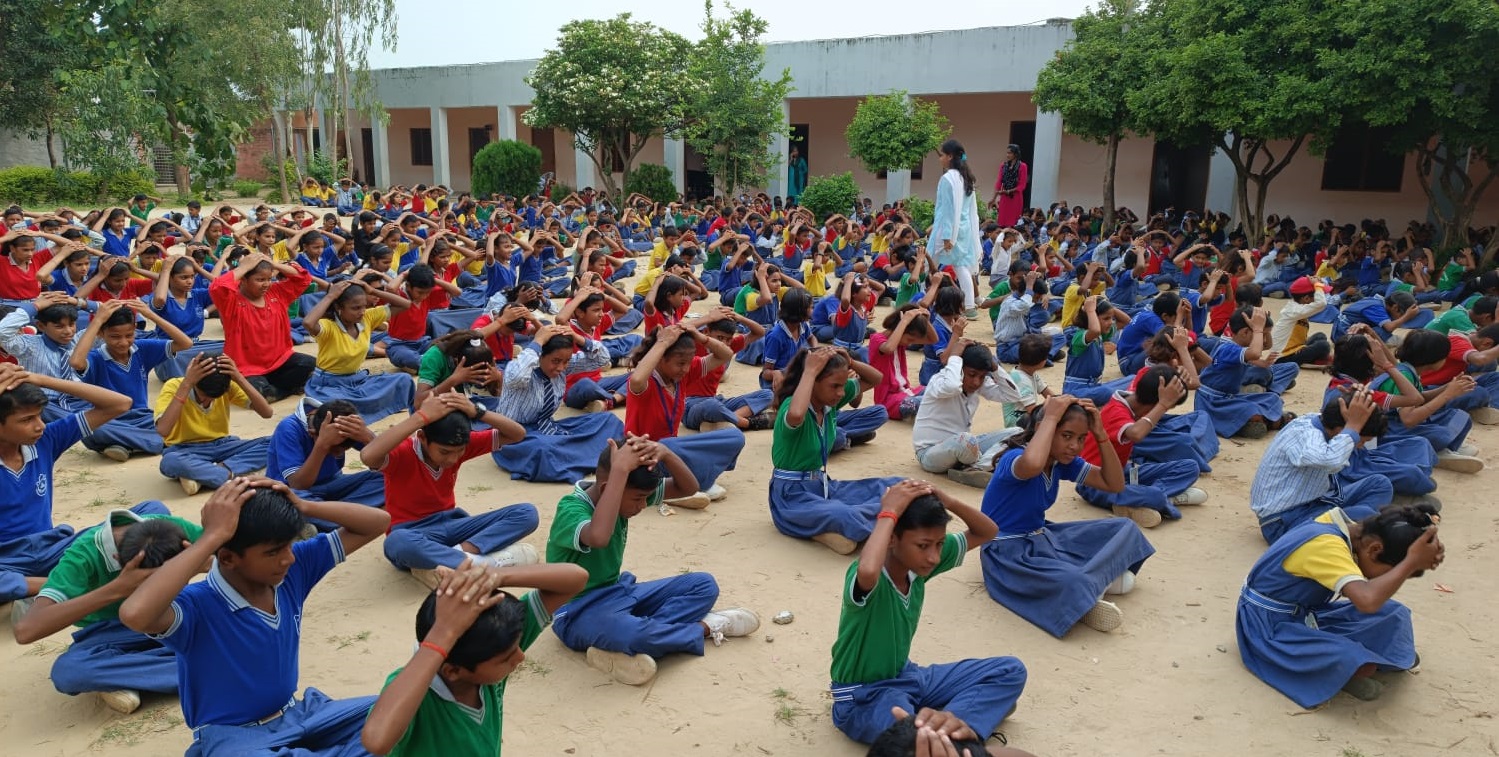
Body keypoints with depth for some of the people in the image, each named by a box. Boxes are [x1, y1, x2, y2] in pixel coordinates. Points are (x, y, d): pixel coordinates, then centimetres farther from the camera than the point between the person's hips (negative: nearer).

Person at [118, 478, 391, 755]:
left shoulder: (294, 569, -6)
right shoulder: (198, 607, -21)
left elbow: (377, 522, -1)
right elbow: (134, 615, -46)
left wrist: (305, 506, -17)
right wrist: (214, 535, -38)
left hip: (298, 715, 6)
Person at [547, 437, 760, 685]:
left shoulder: (627, 493, -2)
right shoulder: (571, 510, -25)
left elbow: (688, 487, -5)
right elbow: (598, 537, -50)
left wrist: (665, 452, -24)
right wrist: (620, 469, -45)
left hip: (619, 593, 8)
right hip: (579, 613, -8)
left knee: (704, 585, 0)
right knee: (624, 631, -42)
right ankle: (703, 628, -13)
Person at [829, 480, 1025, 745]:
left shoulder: (918, 564, -6)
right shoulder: (870, 579, -28)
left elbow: (986, 532, 2)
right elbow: (868, 571, -56)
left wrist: (948, 501, -17)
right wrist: (888, 513, -41)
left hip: (906, 676, 8)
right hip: (863, 699, -8)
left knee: (1010, 671, 2)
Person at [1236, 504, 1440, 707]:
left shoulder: (1350, 528, -4)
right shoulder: (1326, 545, -32)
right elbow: (1368, 600, -45)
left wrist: (1423, 559, -19)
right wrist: (1412, 562, -34)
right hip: (1267, 625, -9)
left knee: (1390, 614, 3)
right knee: (1360, 664, -27)